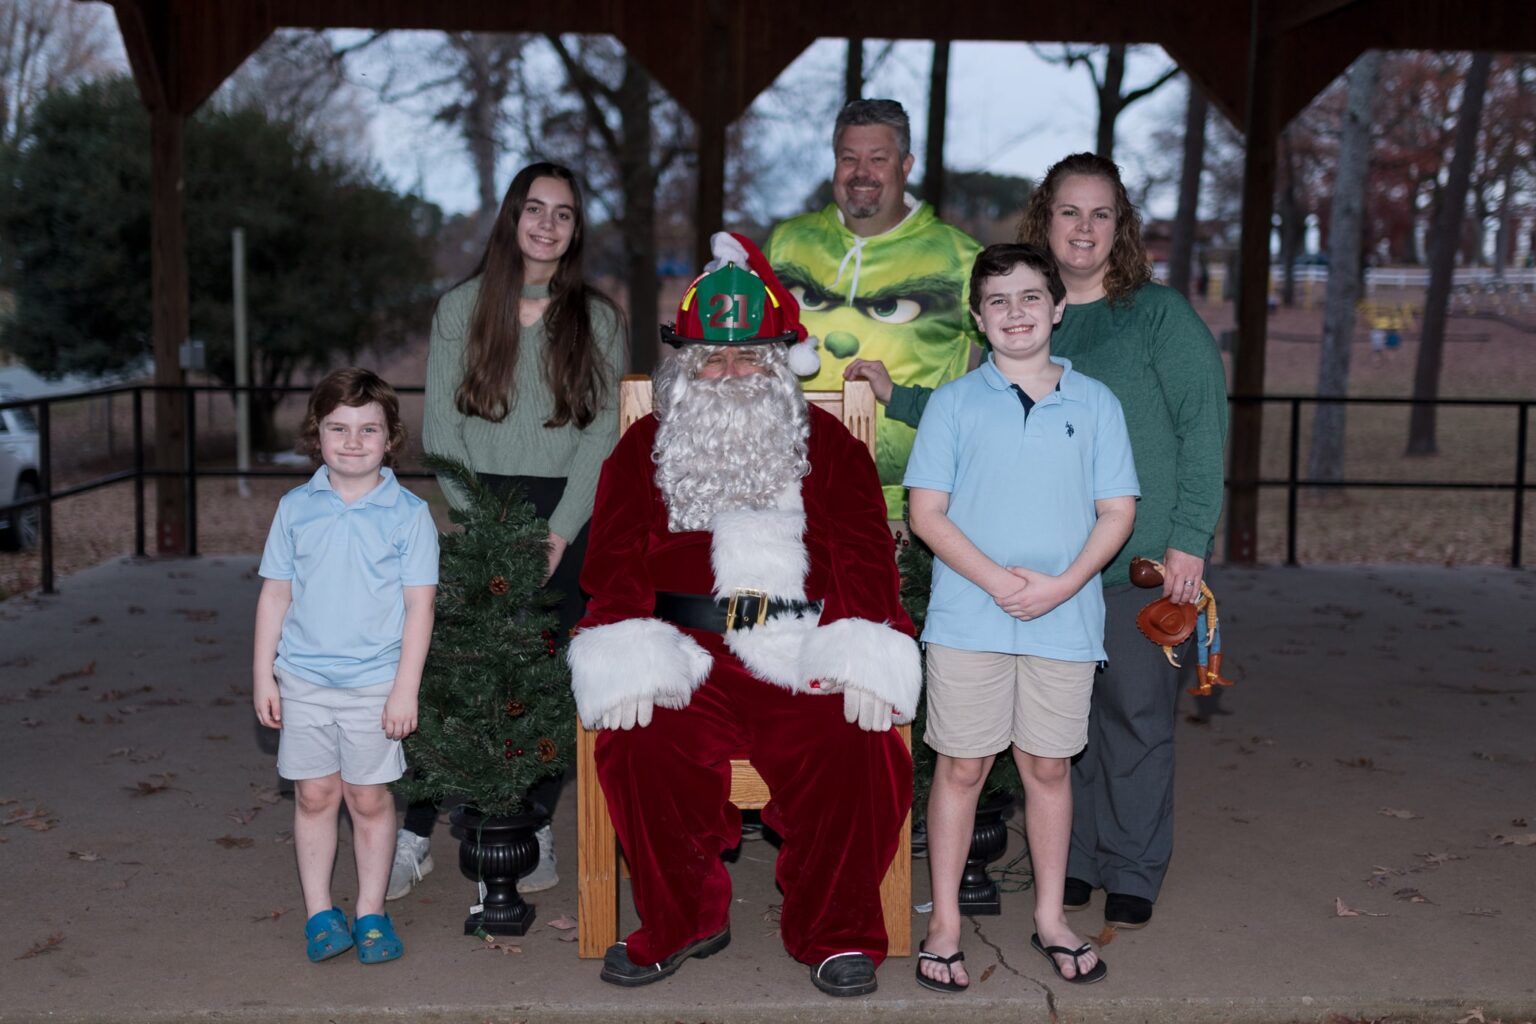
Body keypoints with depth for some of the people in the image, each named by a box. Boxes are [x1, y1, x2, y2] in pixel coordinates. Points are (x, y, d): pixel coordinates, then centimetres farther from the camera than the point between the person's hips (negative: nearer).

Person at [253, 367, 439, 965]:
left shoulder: (408, 514, -4)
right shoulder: (295, 509, 2)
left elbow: (419, 605, -4)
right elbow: (275, 595, 7)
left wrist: (406, 688, -8)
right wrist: (263, 675, 4)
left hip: (375, 683, -2)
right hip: (303, 679, 2)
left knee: (369, 799, 6)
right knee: (313, 795, 8)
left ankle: (371, 912, 21)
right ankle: (319, 912, 21)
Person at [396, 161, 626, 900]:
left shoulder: (597, 319, 7)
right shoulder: (460, 309, 7)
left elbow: (603, 430, 1)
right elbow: (440, 425, 3)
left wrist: (560, 531, -9)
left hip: (568, 513, 0)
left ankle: (537, 827, 14)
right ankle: (414, 832, 2)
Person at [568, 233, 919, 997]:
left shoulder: (829, 448, 16)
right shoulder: (644, 451, 17)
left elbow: (865, 559, 7)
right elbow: (616, 564, 7)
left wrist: (863, 667, -10)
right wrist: (629, 668, -11)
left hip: (803, 668, 0)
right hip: (685, 667, 0)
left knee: (863, 754, -26)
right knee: (638, 748, -28)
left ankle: (833, 934, -2)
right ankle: (683, 920, -2)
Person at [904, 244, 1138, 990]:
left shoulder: (1095, 403, 5)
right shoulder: (954, 402, 2)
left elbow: (1117, 512, 4)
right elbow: (926, 513, -2)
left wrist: (1062, 585, -11)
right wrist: (995, 579, -14)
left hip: (1065, 620, 1)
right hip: (968, 616, -1)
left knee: (1048, 767, 11)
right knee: (961, 767, 4)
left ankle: (1051, 920, 25)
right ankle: (944, 925, 16)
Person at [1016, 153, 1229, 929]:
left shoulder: (1161, 315, -2)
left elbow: (1204, 426, -5)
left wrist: (1188, 538, -11)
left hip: (1141, 560, -3)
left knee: (1135, 713, 3)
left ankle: (1132, 872, 17)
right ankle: (1072, 861, 23)